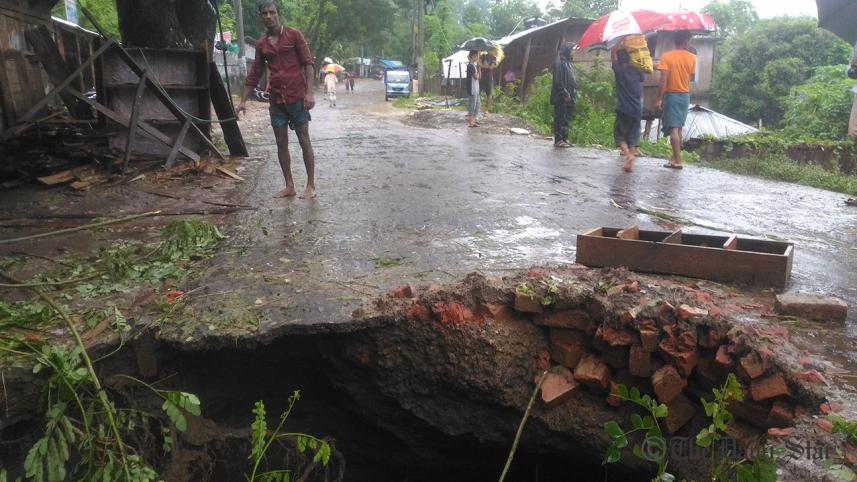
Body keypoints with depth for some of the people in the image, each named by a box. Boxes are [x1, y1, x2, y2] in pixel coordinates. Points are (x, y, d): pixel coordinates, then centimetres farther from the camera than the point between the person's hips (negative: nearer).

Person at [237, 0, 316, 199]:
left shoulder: (294, 35, -1)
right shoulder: (261, 44, 11)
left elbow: (308, 63, -5)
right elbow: (254, 74, 15)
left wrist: (310, 92, -15)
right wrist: (243, 100, 10)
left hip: (297, 96, -5)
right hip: (276, 99, 5)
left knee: (304, 140, -1)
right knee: (281, 143, 5)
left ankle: (311, 186, 4)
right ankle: (289, 186, 13)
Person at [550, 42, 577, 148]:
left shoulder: (567, 62, 20)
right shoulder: (559, 62, -9)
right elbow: (558, 81, -16)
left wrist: (573, 95, 15)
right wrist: (565, 94, -18)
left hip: (568, 97, 9)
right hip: (561, 97, -9)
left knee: (566, 118, 9)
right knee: (560, 118, -7)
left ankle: (564, 139, 13)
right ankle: (558, 140, -4)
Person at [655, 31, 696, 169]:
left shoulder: (666, 56, -10)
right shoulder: (692, 58, 1)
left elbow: (663, 80, -16)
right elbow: (690, 77, 6)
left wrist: (659, 99, -14)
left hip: (672, 95, -4)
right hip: (685, 96, 4)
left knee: (673, 128, -7)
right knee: (679, 128, 15)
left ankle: (677, 161, -13)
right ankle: (675, 157, 22)